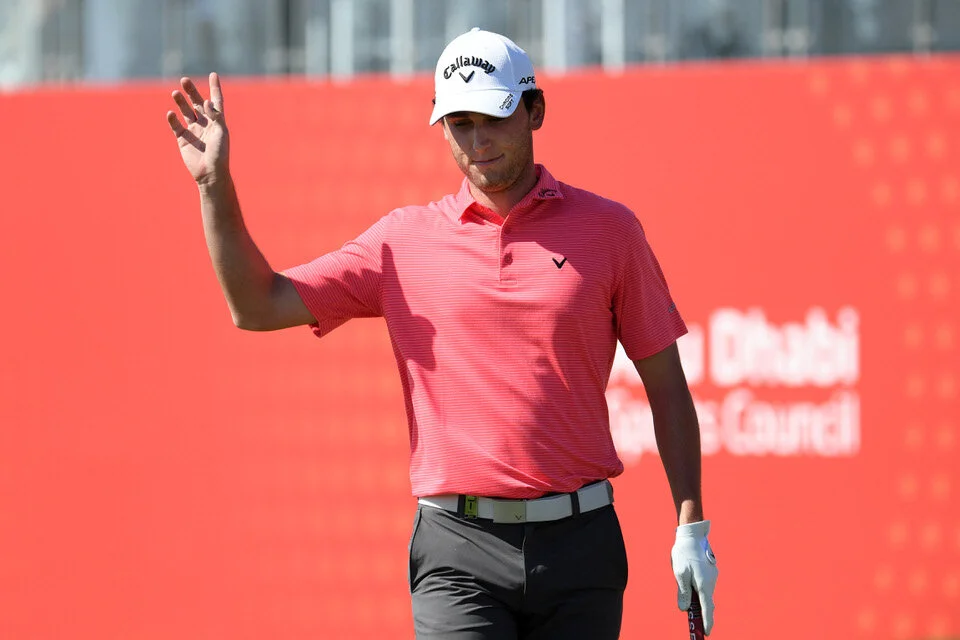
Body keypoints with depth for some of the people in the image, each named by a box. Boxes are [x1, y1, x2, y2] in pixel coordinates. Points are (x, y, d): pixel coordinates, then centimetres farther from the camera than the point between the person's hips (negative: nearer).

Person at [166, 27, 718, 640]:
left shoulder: (608, 228, 6)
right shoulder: (403, 239, 8)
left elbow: (665, 383, 9)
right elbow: (258, 306, 6)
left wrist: (691, 526, 3)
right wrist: (216, 185, -4)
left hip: (578, 543, 1)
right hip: (459, 549, 0)